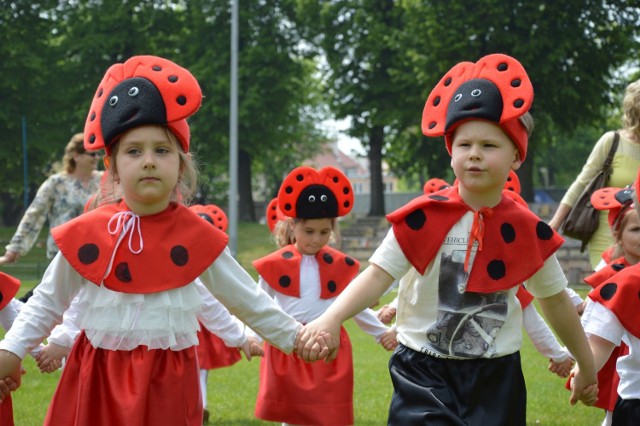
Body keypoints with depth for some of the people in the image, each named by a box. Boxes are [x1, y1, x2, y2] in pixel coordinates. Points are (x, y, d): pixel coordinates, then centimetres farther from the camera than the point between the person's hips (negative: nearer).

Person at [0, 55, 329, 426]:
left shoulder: (197, 236, -2)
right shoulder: (87, 233, -2)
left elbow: (247, 300, 10)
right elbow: (48, 302, 10)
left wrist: (293, 336, 12)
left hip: (166, 381, 0)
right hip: (98, 377, 1)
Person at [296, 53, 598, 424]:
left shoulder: (528, 231, -3)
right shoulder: (424, 218, -11)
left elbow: (556, 301, 12)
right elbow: (378, 275, -17)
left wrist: (587, 366, 22)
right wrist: (330, 319, -35)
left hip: (497, 377, 3)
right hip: (425, 373, -2)